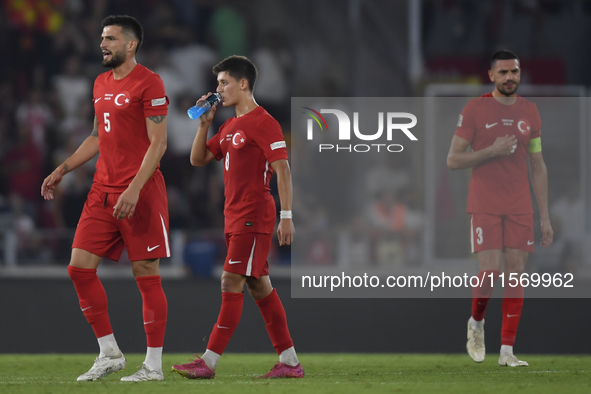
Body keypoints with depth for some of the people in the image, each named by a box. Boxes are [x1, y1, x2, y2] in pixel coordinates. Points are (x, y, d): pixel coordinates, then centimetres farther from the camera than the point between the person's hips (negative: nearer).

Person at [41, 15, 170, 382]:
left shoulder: (149, 83, -9)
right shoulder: (102, 84, 16)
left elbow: (158, 143, -13)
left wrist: (135, 189, -22)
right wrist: (63, 169, 20)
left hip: (141, 191, -8)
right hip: (103, 192, 8)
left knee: (146, 275, -3)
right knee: (80, 266, 1)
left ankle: (154, 365, 3)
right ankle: (109, 353, 12)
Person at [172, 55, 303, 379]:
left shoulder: (263, 122, -10)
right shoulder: (230, 127, 17)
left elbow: (282, 169, -14)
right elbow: (198, 159, 20)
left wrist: (286, 216, -20)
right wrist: (204, 124, 8)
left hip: (254, 217, -9)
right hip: (235, 217, 9)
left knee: (231, 284, -11)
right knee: (259, 286, 9)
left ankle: (209, 363, -14)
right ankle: (290, 361, 12)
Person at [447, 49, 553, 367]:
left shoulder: (529, 112, 9)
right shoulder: (475, 109, -3)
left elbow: (538, 166, 13)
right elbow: (453, 160, -4)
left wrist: (545, 217, 9)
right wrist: (492, 151, -17)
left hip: (520, 208, 4)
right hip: (484, 206, -4)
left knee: (515, 274, -2)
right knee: (490, 271, -13)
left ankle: (507, 350, 1)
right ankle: (476, 323, 16)